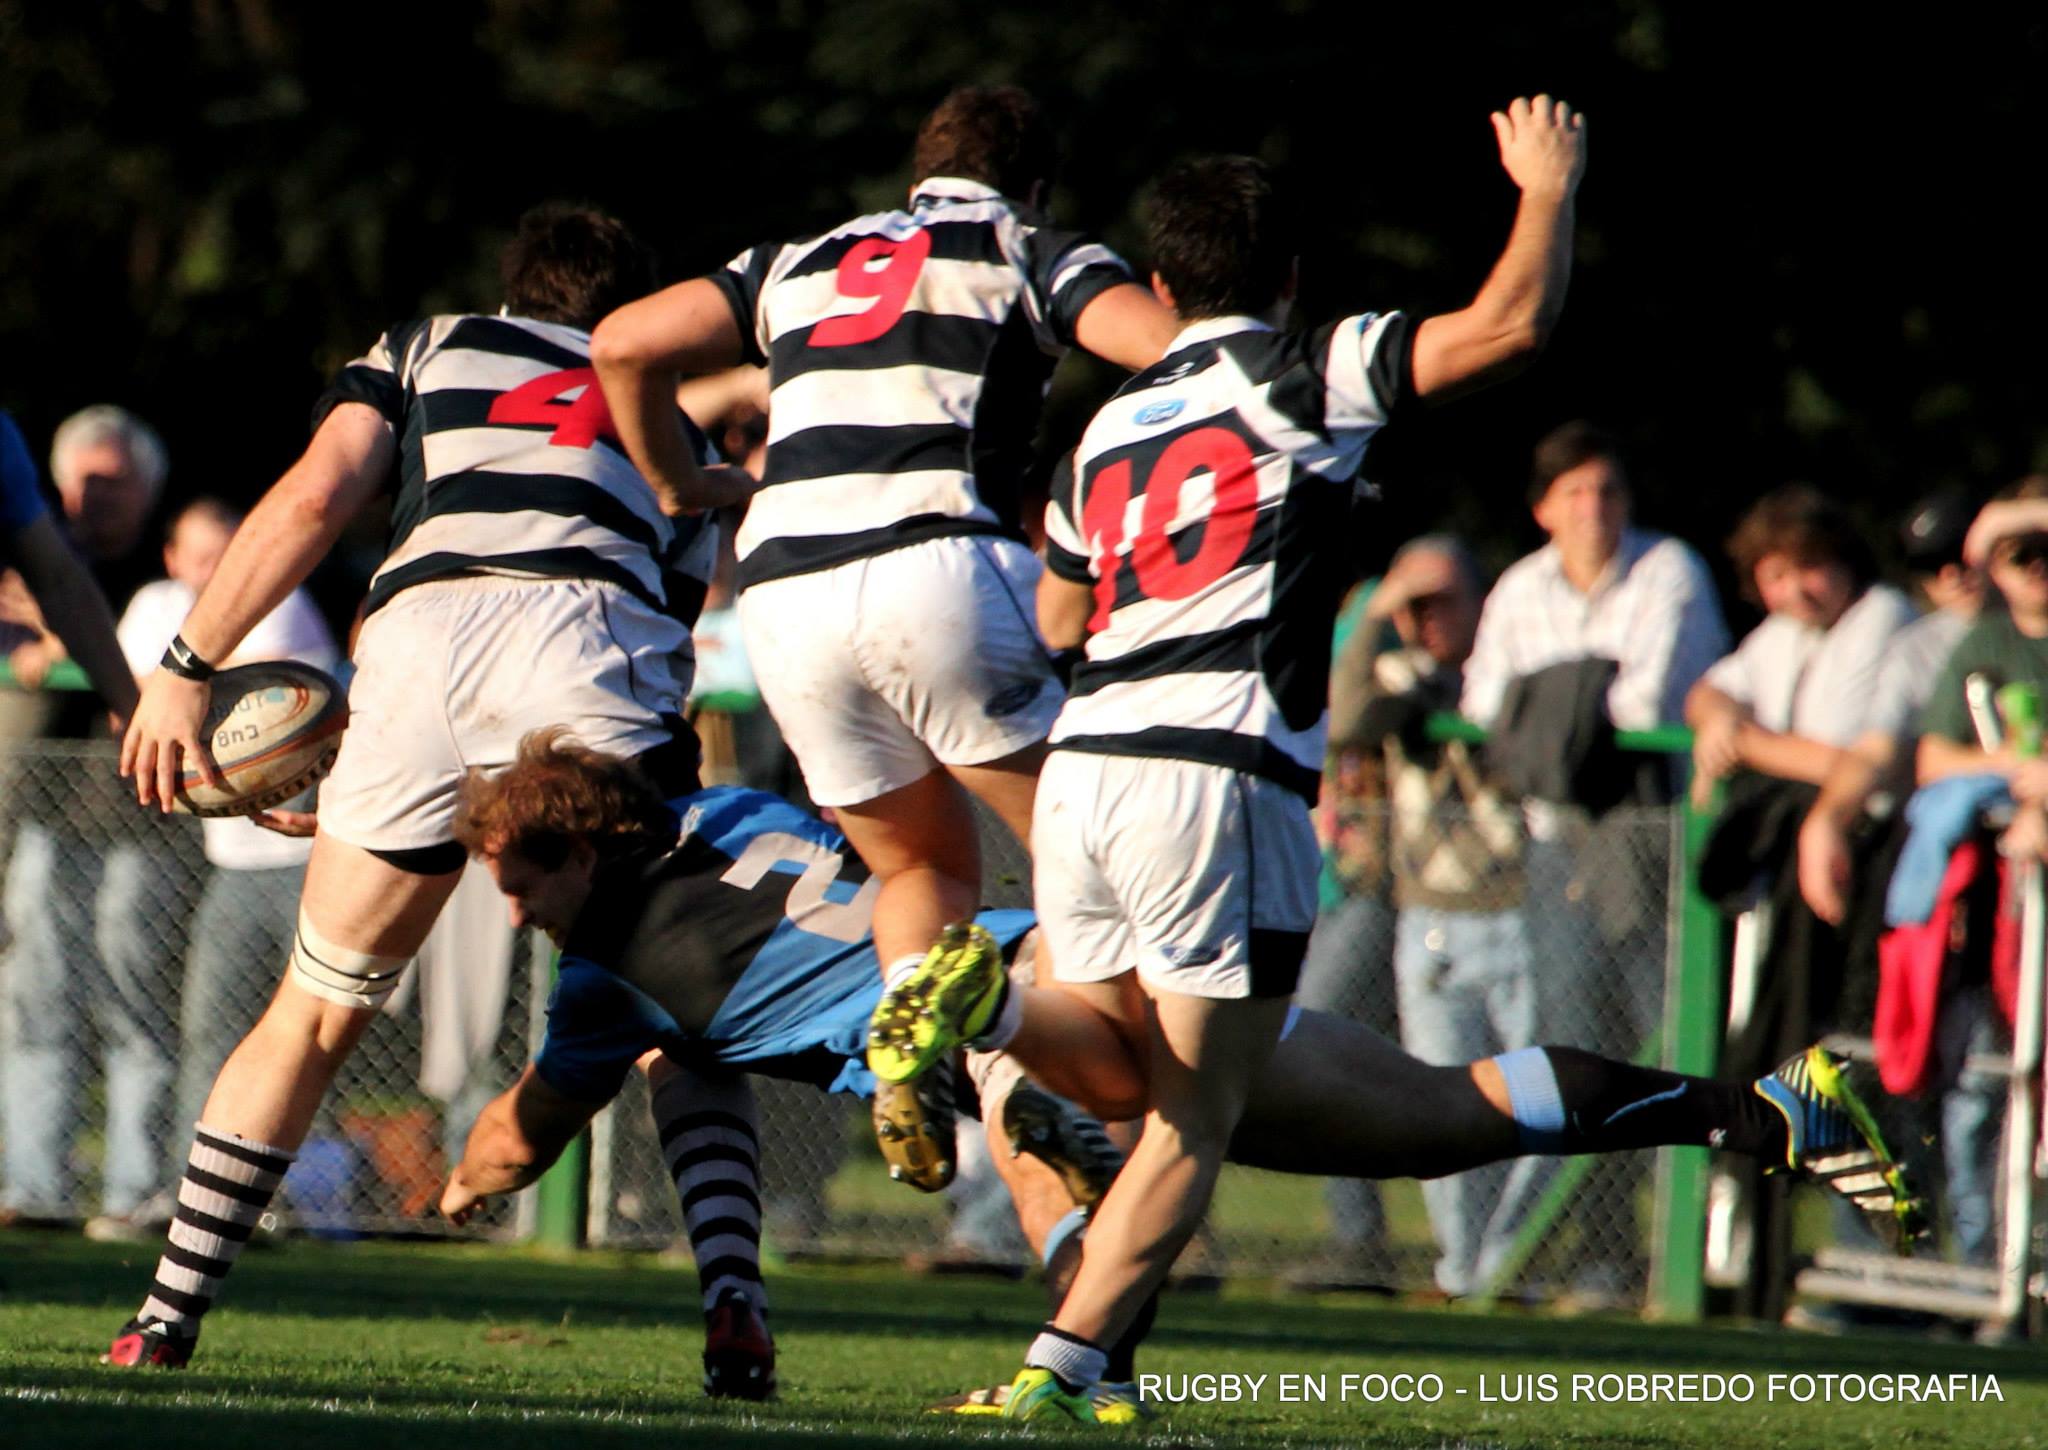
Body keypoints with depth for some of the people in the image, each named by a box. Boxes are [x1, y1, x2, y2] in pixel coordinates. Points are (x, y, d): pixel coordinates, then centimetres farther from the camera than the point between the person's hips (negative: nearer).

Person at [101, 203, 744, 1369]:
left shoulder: (431, 348, 30)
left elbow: (312, 499, 12)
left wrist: (187, 669, 11)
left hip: (419, 628, 0)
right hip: (592, 638, 0)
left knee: (316, 1015, 14)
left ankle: (169, 1316, 14)